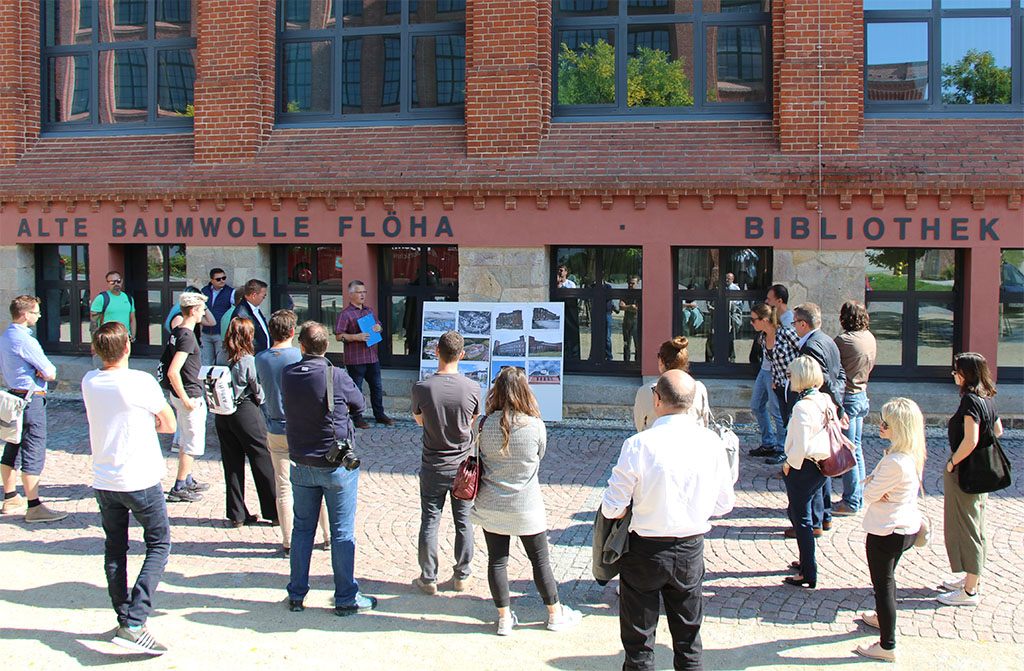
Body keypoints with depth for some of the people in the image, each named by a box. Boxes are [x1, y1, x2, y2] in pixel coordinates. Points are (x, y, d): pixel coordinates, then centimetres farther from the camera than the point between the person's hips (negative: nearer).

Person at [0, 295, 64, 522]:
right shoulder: (24, 340, -18)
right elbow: (50, 373, -19)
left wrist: (37, 372, 4)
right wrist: (45, 372, 4)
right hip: (31, 398, -10)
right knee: (33, 453, -7)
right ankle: (34, 507, -5)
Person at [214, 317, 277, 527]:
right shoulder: (248, 361, -14)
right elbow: (259, 391, -5)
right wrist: (260, 401, 14)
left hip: (221, 414, 5)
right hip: (246, 412, -5)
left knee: (232, 464, 11)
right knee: (263, 461, 5)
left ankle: (237, 514, 16)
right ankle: (274, 513, 11)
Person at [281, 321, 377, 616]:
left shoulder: (287, 375, -6)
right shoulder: (337, 377, -18)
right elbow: (358, 405, -3)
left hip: (301, 466, 4)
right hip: (337, 466, -4)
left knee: (302, 529, 16)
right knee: (342, 533, 5)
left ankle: (296, 595, 24)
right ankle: (346, 599, 14)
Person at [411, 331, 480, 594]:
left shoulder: (422, 388, -15)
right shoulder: (472, 388, -13)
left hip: (433, 466, -1)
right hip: (463, 464, 1)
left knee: (429, 522, 11)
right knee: (463, 522, 13)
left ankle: (428, 579, 19)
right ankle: (461, 577, 22)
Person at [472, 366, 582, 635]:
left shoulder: (486, 425, -11)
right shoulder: (535, 426, -15)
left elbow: (483, 456, 4)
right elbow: (539, 457, 1)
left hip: (491, 506, 1)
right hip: (526, 507, -1)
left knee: (496, 561, 12)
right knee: (540, 560, 13)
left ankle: (504, 618, 22)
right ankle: (555, 615, 27)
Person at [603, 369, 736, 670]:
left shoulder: (638, 445, -19)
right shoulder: (711, 442, -8)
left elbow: (611, 509, -15)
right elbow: (724, 504, 2)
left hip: (645, 551, -3)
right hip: (691, 551, 3)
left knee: (639, 644, 12)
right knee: (688, 641, 20)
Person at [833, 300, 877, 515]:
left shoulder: (843, 340, -19)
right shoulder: (870, 338, 6)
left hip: (846, 398, -8)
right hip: (861, 394, 8)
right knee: (856, 448, 16)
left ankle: (851, 501, 4)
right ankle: (858, 496, 23)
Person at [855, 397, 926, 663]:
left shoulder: (894, 462, -31)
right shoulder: (914, 455, -1)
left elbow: (869, 494, -21)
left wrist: (870, 484, -3)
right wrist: (873, 480, -14)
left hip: (887, 532, -9)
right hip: (907, 527, 9)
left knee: (883, 585, 4)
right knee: (887, 578, 29)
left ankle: (887, 646, 14)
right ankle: (883, 618, 50)